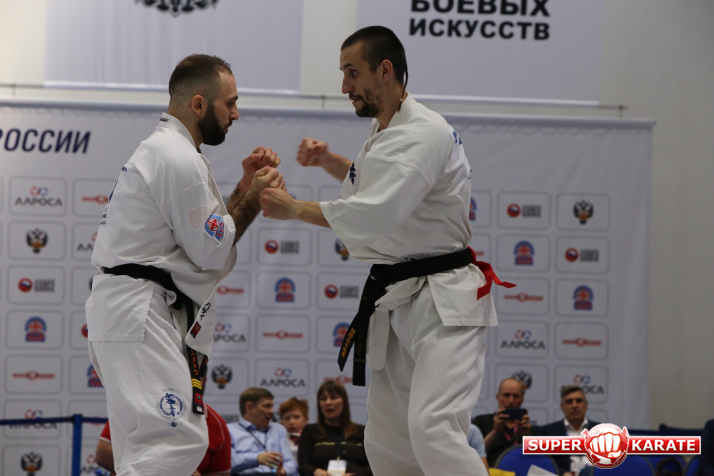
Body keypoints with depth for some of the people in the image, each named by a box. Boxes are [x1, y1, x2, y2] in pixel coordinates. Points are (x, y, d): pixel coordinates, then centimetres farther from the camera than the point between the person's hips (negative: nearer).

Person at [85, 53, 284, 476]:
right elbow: (211, 252, -12)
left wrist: (247, 186, 12)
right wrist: (252, 199, 0)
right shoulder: (179, 159, -13)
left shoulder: (161, 150, 22)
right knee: (172, 442, -19)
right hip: (139, 314, -11)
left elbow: (209, 239, 22)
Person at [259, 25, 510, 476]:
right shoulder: (389, 133, 14)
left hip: (445, 304, -10)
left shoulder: (424, 135, -18)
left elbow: (374, 215, -29)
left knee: (433, 430, -26)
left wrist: (293, 209, -18)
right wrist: (330, 161, 15)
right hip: (399, 304, 10)